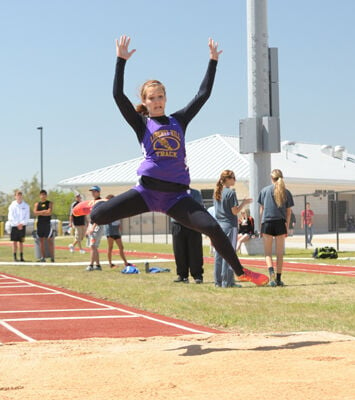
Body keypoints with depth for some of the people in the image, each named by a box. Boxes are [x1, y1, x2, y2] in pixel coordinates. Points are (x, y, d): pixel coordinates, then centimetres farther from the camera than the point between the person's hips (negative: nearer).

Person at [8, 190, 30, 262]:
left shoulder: (26, 206, 3)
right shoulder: (12, 205, -1)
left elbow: (27, 217, 1)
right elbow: (10, 217, -5)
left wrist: (22, 223, -14)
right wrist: (17, 224, -13)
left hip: (22, 226, 1)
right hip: (14, 226, -1)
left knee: (21, 242, 5)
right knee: (14, 241, -1)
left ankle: (21, 257, 9)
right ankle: (15, 257, 2)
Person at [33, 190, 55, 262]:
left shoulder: (49, 203, 3)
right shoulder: (37, 204, 12)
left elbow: (49, 212, -11)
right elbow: (35, 212, -4)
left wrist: (40, 213, -7)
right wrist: (44, 211, -11)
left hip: (47, 224, -3)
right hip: (40, 224, 3)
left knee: (50, 240, -5)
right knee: (41, 240, 4)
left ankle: (52, 257, -4)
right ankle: (43, 257, 8)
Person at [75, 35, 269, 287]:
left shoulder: (179, 121, 14)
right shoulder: (141, 124, 7)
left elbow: (203, 94, 14)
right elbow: (118, 95, -4)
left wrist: (213, 61, 12)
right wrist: (121, 61, -10)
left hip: (176, 195, 1)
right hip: (147, 191, -1)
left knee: (213, 228, -14)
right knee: (100, 216, -11)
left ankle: (241, 271, 1)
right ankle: (93, 207, 30)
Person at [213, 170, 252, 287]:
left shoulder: (217, 193, 11)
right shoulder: (230, 192, -11)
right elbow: (235, 211, -13)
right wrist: (244, 203, -1)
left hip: (218, 225, 7)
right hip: (229, 225, -7)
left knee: (218, 254, 8)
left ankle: (218, 281, 11)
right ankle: (227, 281, -4)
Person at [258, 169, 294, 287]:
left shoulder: (265, 190, 4)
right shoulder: (286, 192, 6)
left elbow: (262, 209, 6)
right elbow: (288, 212, 7)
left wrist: (261, 226, 12)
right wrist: (287, 227, 13)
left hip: (267, 223, -1)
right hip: (280, 224, 1)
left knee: (268, 252, 4)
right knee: (280, 253, 9)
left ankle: (271, 271, -22)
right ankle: (278, 279, 10)